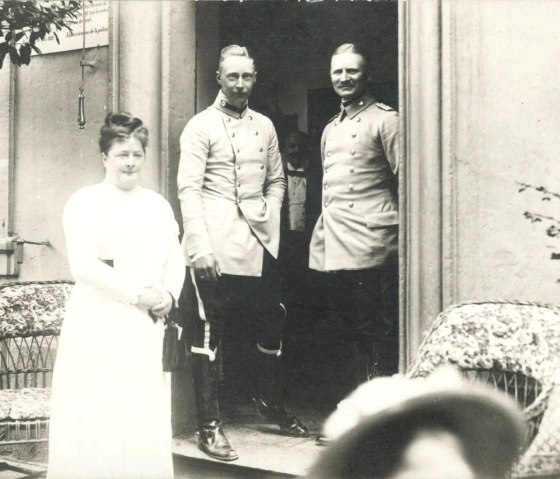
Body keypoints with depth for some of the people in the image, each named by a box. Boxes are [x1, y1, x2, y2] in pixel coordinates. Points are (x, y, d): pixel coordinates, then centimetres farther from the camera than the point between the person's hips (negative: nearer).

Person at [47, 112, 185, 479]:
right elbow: (84, 266, -13)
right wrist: (137, 294, -15)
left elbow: (176, 259, 13)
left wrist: (169, 294, -7)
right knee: (98, 420, -3)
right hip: (99, 327, -5)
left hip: (148, 326, 5)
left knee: (147, 420, 6)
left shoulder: (157, 204, 15)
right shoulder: (85, 202, -3)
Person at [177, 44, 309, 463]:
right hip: (216, 248, -5)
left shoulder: (265, 126, 14)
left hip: (260, 244, 6)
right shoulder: (201, 127, -3)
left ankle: (270, 402, 33)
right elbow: (189, 189, -9)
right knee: (208, 334, -1)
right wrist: (200, 248, -17)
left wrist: (271, 218, 3)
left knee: (270, 326, 12)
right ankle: (209, 426, 7)